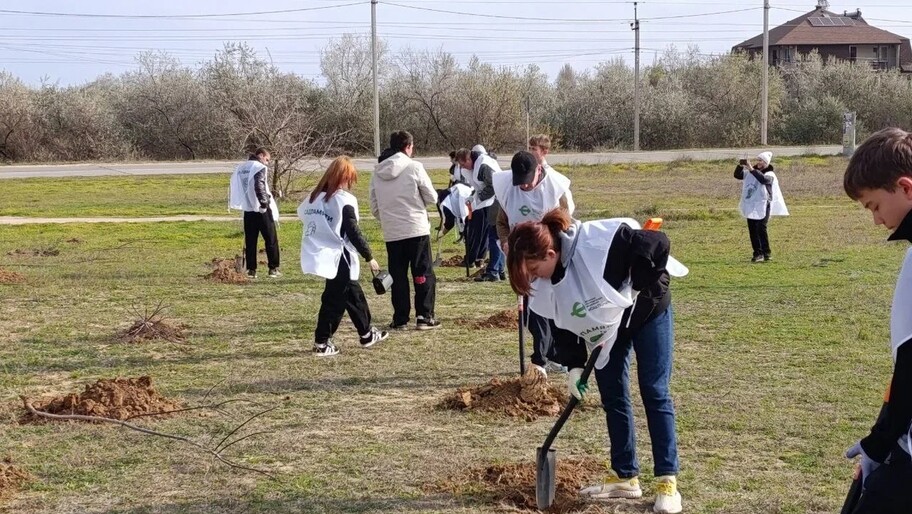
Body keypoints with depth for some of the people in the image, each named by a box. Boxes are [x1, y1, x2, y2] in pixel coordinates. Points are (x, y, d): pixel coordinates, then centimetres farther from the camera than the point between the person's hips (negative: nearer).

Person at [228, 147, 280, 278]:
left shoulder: (240, 168, 12)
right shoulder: (261, 168, -10)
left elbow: (233, 187, 15)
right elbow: (259, 186, -24)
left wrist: (234, 203, 19)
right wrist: (264, 203, -18)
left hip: (247, 209, 6)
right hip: (261, 210, -6)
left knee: (250, 241, 9)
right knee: (271, 239, 3)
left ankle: (251, 270, 7)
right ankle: (273, 268, 2)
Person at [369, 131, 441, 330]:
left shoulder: (378, 172, 5)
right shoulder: (414, 167, -8)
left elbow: (374, 206, 9)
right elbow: (432, 198, -5)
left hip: (391, 233, 4)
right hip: (417, 230, -4)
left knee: (398, 277, 10)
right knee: (424, 274, 5)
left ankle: (400, 319, 10)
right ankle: (424, 316, 2)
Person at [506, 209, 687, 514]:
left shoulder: (600, 243, -39)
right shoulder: (545, 284, -17)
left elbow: (658, 245, -33)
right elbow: (562, 325, -5)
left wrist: (640, 288, -26)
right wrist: (574, 365, -12)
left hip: (646, 311, -6)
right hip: (606, 326, 6)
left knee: (654, 392, -5)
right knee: (613, 398, 6)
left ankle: (667, 480, 0)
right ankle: (625, 477, 16)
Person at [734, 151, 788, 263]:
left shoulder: (769, 174, -5)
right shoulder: (750, 173, 12)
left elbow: (763, 179, -27)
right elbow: (737, 175, 8)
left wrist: (752, 170, -33)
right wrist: (740, 166, -9)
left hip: (762, 206, -6)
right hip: (750, 206, 6)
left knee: (761, 229, -12)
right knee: (752, 230, 6)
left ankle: (766, 253, -3)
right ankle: (757, 253, 12)